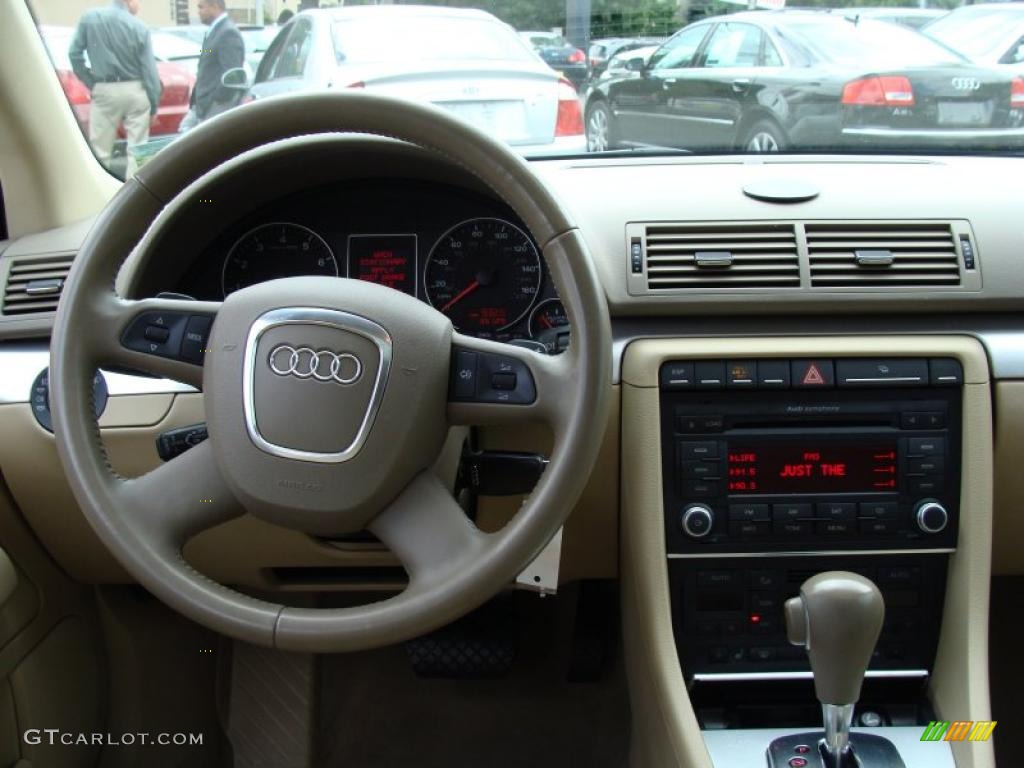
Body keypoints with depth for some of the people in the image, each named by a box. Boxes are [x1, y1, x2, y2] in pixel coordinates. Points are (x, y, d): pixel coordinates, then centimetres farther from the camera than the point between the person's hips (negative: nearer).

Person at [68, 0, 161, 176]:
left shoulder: (89, 17, -1)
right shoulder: (140, 28, -7)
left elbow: (74, 53, -1)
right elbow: (149, 71, -6)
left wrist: (90, 83, 8)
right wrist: (154, 106, 1)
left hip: (104, 91, 1)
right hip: (135, 91, -1)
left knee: (100, 150, 6)